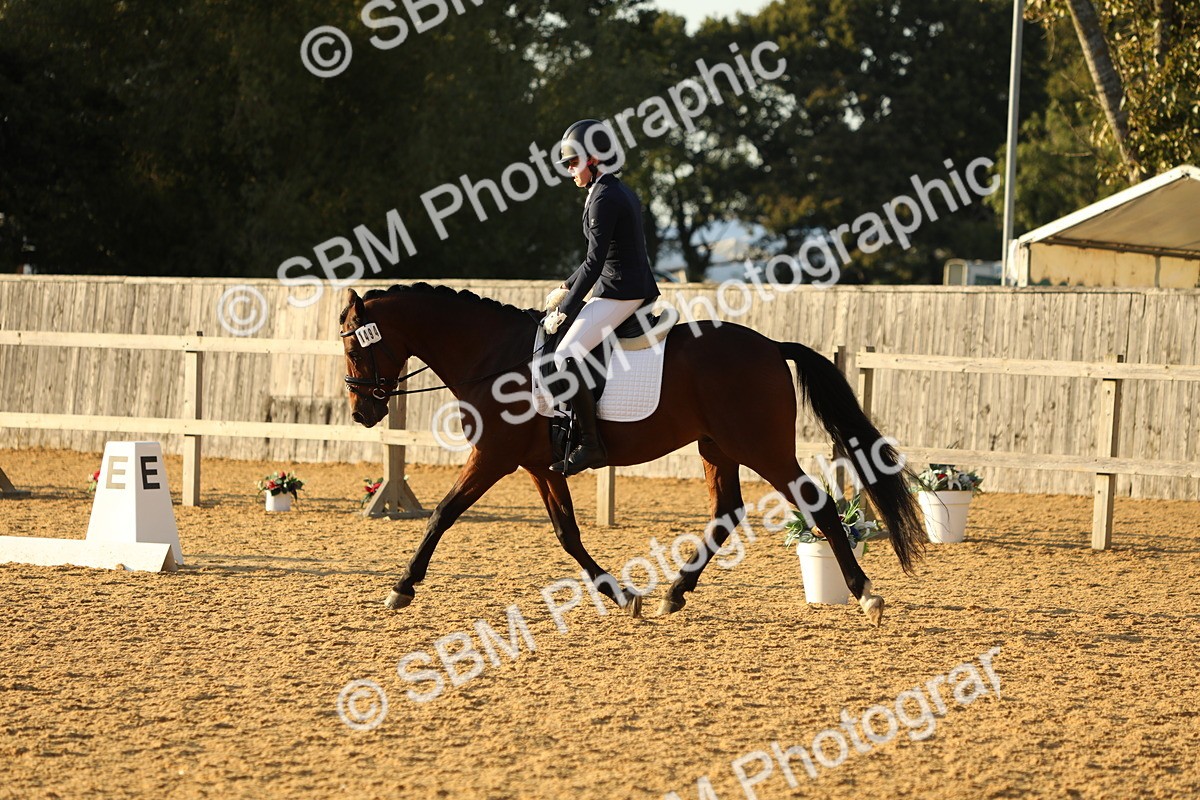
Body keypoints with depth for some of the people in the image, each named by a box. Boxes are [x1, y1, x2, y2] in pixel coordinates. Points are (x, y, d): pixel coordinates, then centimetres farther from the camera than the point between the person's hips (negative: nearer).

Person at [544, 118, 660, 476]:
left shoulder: (604, 198, -15)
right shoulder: (623, 193, 17)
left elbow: (595, 262, -18)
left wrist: (565, 309, -14)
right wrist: (566, 288, 22)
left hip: (619, 293, -11)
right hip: (637, 289, 11)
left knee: (565, 356, -19)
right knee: (572, 351, 24)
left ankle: (590, 444, -23)